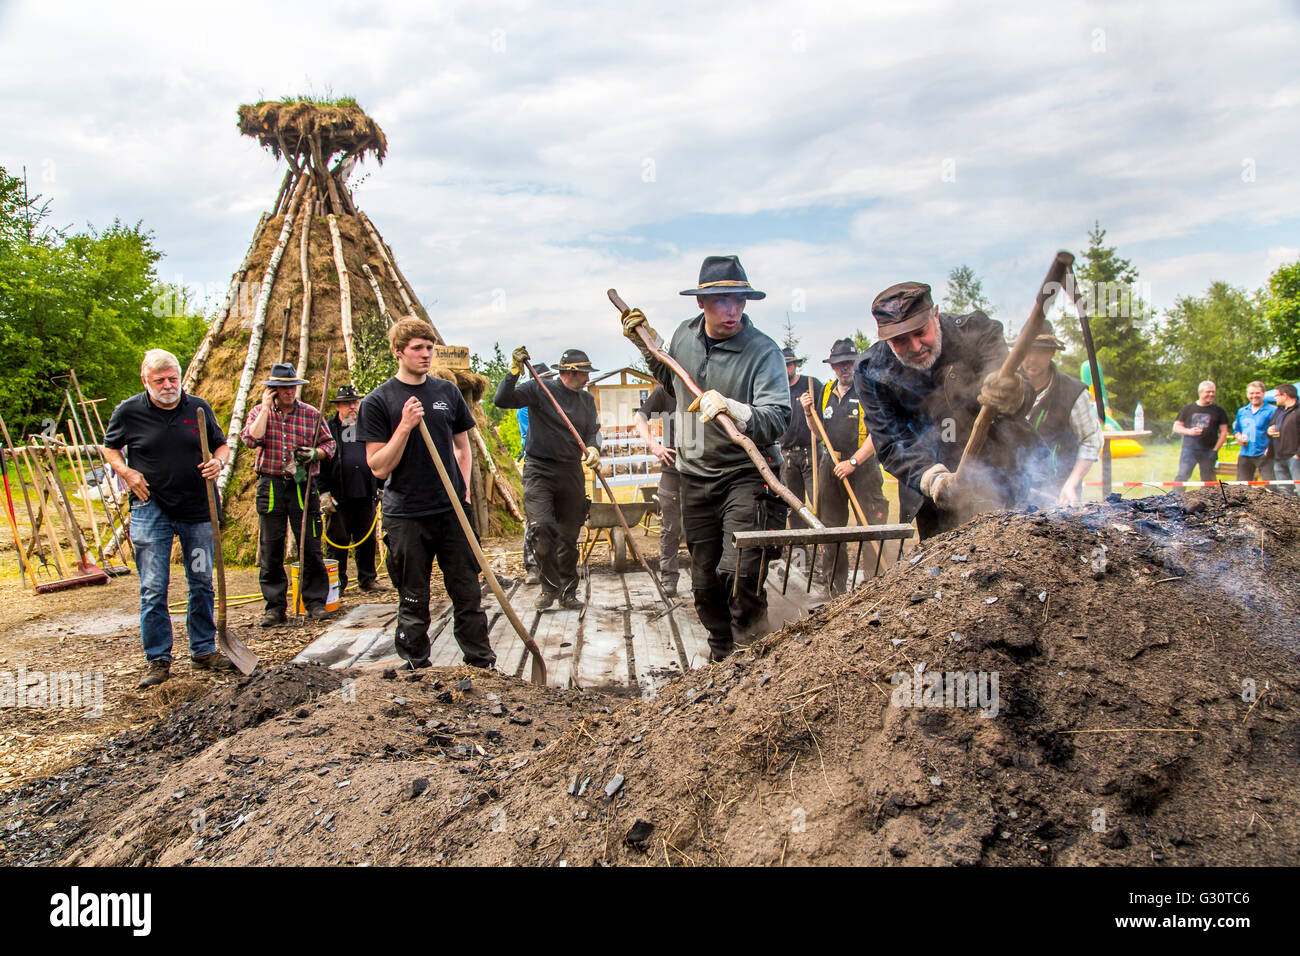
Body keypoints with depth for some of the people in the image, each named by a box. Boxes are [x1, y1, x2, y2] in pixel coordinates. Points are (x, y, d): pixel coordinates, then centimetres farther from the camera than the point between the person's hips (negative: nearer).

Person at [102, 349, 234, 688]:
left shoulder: (199, 408, 2)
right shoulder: (128, 412, -2)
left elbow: (221, 445, 13)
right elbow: (109, 448, 13)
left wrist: (219, 461, -9)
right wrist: (126, 472, -5)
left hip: (198, 509, 2)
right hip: (151, 510, -2)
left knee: (201, 583, 9)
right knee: (153, 588, -1)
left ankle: (203, 650, 22)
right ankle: (158, 660, 9)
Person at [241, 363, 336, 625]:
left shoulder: (311, 414, 7)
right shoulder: (259, 412, 7)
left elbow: (329, 443, 12)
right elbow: (251, 439, -11)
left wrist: (315, 453, -8)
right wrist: (266, 407, -7)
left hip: (304, 486, 0)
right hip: (270, 487, 0)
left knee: (310, 546, 0)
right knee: (270, 549, 3)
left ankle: (315, 601, 9)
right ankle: (274, 606, 10)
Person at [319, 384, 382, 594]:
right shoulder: (328, 428, 2)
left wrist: (381, 486, 12)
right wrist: (324, 492, -9)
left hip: (366, 494, 3)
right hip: (338, 496, -3)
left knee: (367, 539, 9)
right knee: (337, 540, 2)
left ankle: (367, 579, 18)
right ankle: (336, 582, 10)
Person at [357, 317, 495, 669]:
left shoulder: (448, 392, 8)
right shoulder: (378, 402, -4)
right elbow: (379, 468, -8)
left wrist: (464, 489, 6)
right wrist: (405, 426, -18)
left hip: (452, 511, 3)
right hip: (407, 515, -3)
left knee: (468, 594, 7)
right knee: (413, 602, 7)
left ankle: (482, 663, 19)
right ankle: (417, 669, 20)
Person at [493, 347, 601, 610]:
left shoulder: (587, 399, 12)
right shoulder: (538, 390, -4)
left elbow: (593, 430, 10)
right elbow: (502, 400, -12)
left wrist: (593, 448, -11)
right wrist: (514, 371, -22)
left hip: (571, 472, 4)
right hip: (539, 470, -4)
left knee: (569, 536, 8)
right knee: (542, 528, -18)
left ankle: (568, 592, 19)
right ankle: (550, 587, 0)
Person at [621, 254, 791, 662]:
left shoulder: (763, 350, -15)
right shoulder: (684, 336, 3)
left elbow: (777, 420, -24)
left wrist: (731, 408, -39)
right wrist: (646, 346, 14)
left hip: (745, 473, -6)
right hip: (695, 475, 6)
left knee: (738, 573, -23)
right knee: (704, 581, 15)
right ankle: (721, 654, 33)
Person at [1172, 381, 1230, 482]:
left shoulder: (1219, 411, 7)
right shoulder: (1187, 409, 8)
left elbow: (1224, 432, 6)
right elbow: (1176, 427, 7)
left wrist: (1215, 450, -4)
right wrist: (1189, 431, -12)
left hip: (1208, 451, 1)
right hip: (1189, 450, -1)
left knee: (1208, 480, 5)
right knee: (1182, 475, -9)